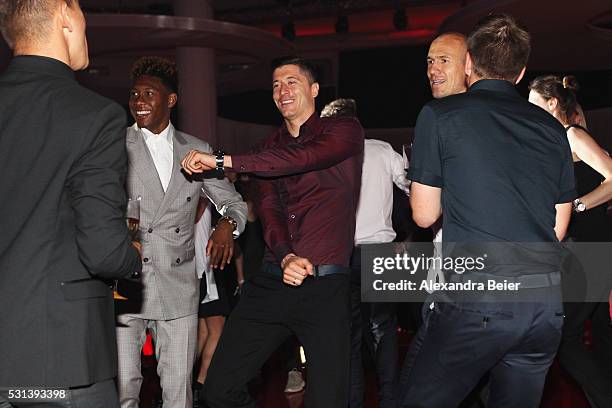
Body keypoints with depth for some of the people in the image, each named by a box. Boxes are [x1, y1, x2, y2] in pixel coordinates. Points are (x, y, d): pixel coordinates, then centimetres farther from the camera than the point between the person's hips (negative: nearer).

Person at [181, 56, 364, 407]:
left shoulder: (345, 130, 2)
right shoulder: (271, 148, 18)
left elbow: (302, 158, -18)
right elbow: (268, 207, 4)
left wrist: (221, 161, -19)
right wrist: (285, 257, -17)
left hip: (324, 286, -5)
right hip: (272, 281, 5)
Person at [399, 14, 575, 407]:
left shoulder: (441, 114, 0)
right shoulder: (552, 127, 13)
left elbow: (425, 215, 5)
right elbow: (559, 229, 16)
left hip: (475, 300, -5)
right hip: (547, 301, 6)